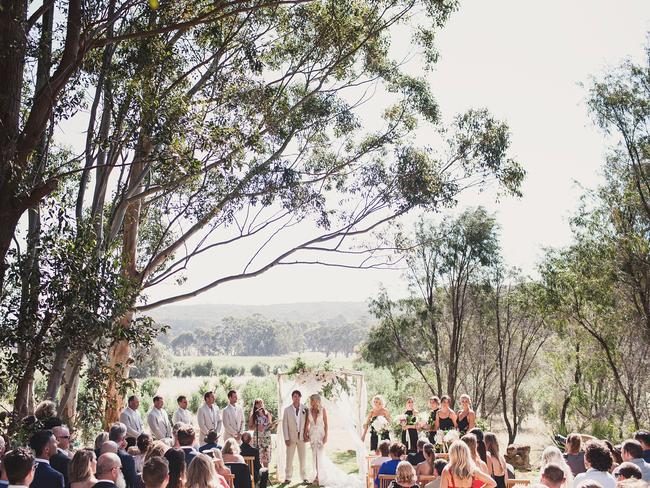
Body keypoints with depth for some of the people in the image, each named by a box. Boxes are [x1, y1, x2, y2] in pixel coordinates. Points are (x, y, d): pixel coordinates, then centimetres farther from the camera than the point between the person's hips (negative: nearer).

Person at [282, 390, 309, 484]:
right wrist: (286, 438, -7)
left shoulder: (305, 409, 0)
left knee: (302, 458, 6)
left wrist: (307, 434, -4)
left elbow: (307, 422, 4)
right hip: (291, 437, -1)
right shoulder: (287, 410, -2)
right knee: (289, 458, 3)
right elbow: (284, 425, -2)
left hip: (302, 436, 1)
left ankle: (304, 477, 15)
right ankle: (288, 477, 12)